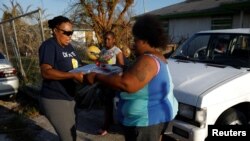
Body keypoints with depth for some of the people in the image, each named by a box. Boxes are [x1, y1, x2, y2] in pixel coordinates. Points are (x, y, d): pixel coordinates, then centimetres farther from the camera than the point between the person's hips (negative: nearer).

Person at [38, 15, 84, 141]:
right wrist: (74, 76, -34)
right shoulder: (49, 46, -15)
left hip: (69, 97, 9)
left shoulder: (68, 46, 12)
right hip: (54, 100, -9)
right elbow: (46, 72, -27)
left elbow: (76, 65, 20)